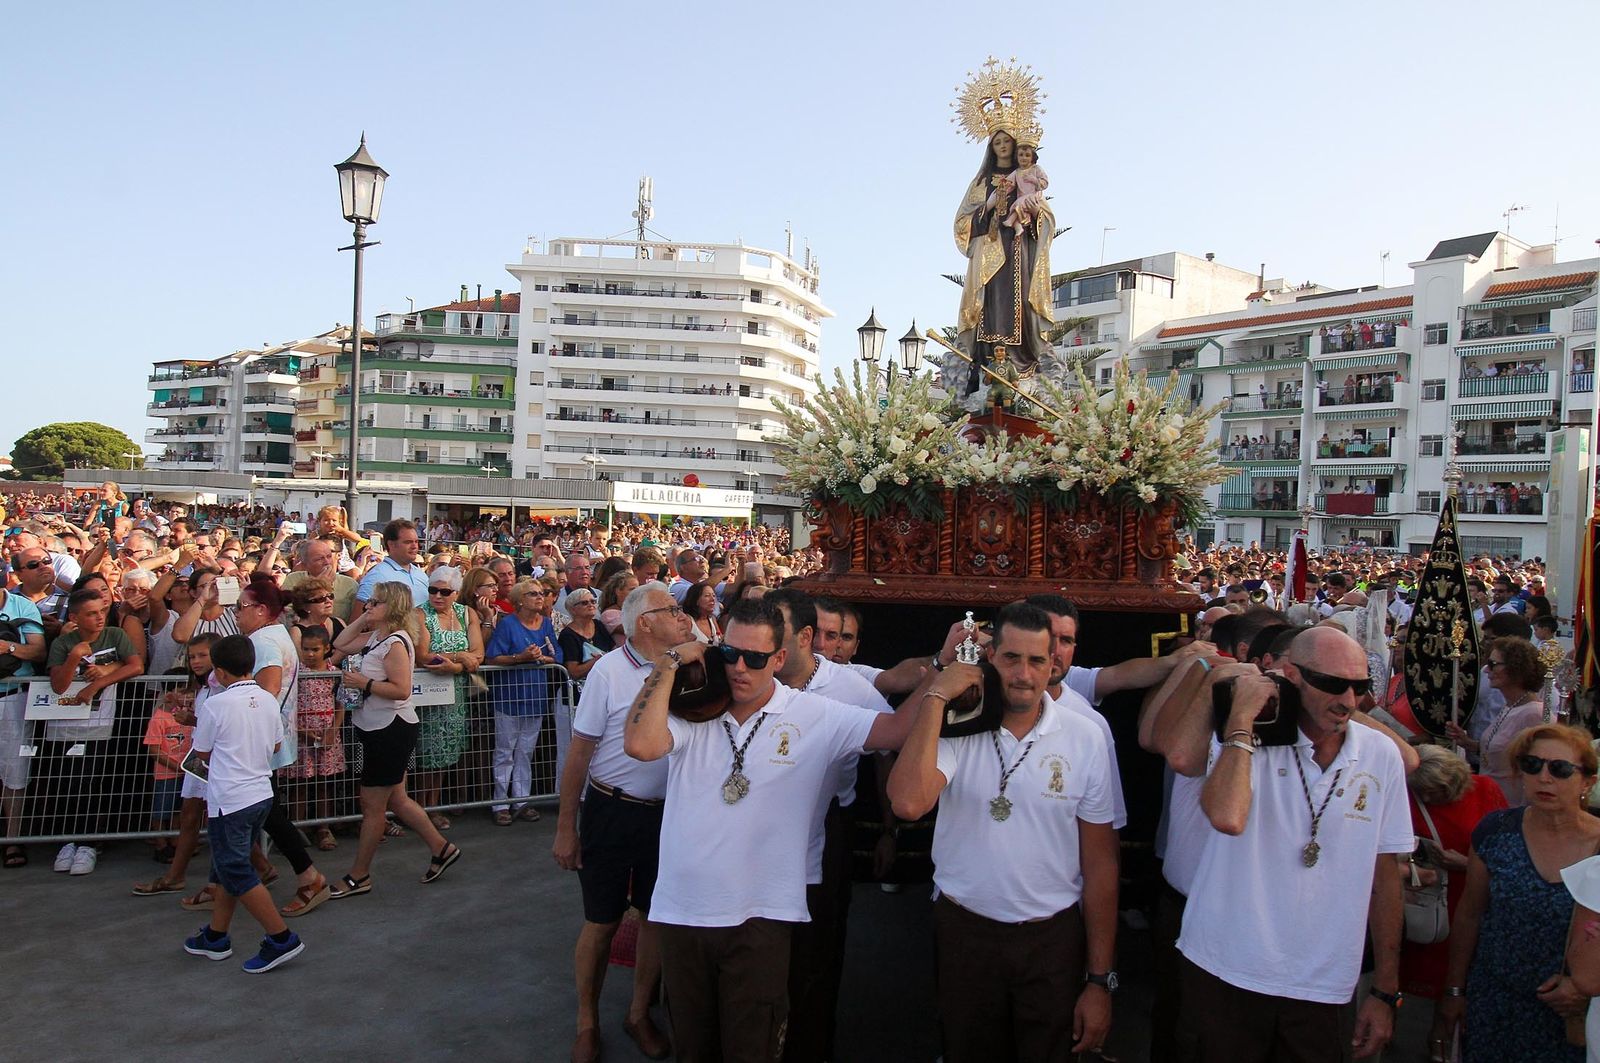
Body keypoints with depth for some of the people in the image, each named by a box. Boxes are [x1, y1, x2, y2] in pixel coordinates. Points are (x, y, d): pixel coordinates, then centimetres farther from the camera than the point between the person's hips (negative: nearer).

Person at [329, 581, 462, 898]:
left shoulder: (395, 642, -20)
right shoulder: (375, 638, 8)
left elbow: (401, 690, -26)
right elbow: (341, 644, 19)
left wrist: (364, 682, -19)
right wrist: (362, 619, 9)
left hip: (391, 730, -10)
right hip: (379, 729, 10)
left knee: (372, 804, 2)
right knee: (395, 799, 16)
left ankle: (358, 877, 15)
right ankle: (441, 848, 26)